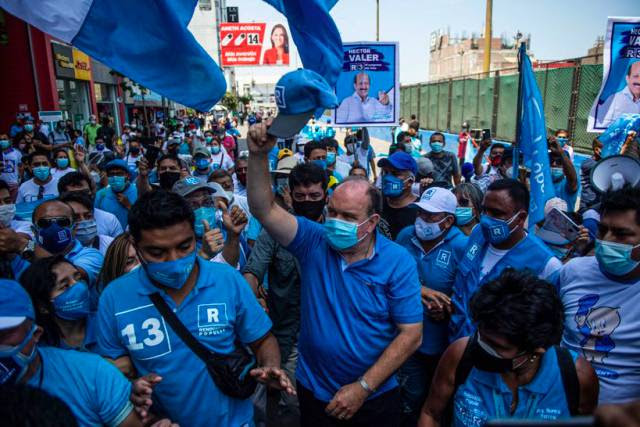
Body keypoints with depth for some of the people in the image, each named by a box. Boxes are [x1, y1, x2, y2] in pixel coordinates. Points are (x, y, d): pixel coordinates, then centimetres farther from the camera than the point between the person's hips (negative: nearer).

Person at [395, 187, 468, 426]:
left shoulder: (462, 246, -17)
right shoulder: (405, 236, -6)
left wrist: (449, 309, -28)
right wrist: (419, 290, -17)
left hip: (444, 341, -2)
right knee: (411, 400, 20)